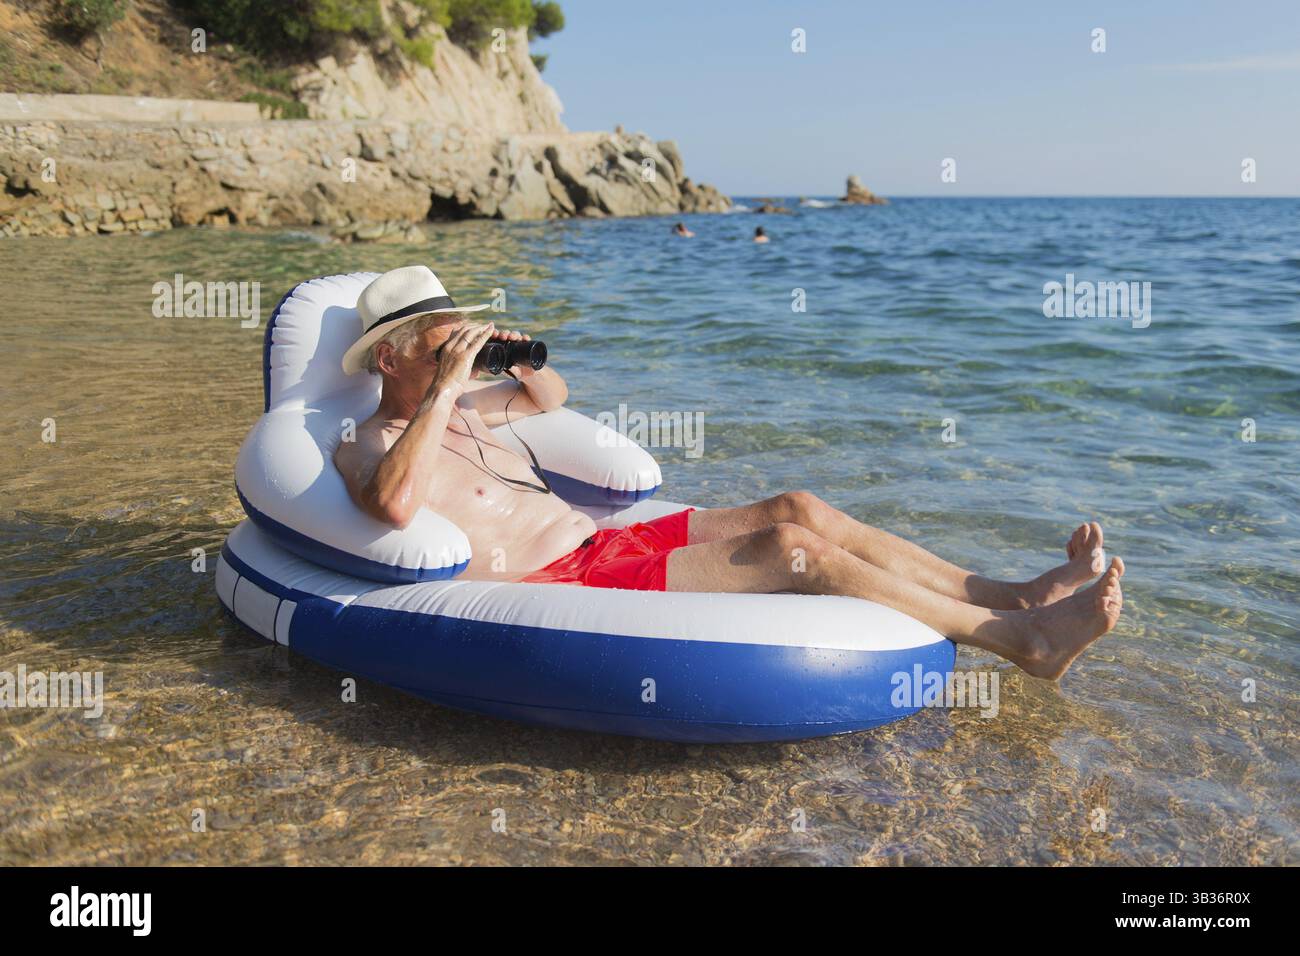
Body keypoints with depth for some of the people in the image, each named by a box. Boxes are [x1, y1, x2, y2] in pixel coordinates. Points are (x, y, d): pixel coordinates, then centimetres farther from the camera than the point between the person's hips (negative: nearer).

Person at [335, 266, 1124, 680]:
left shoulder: (460, 412, 20)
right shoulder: (371, 447, -6)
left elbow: (551, 396, 34)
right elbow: (395, 505, -31)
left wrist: (521, 356, 12)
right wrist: (443, 388, -24)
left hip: (602, 546, 10)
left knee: (797, 509, -4)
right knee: (789, 549, -21)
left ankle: (1016, 594, -2)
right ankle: (1025, 639, -15)